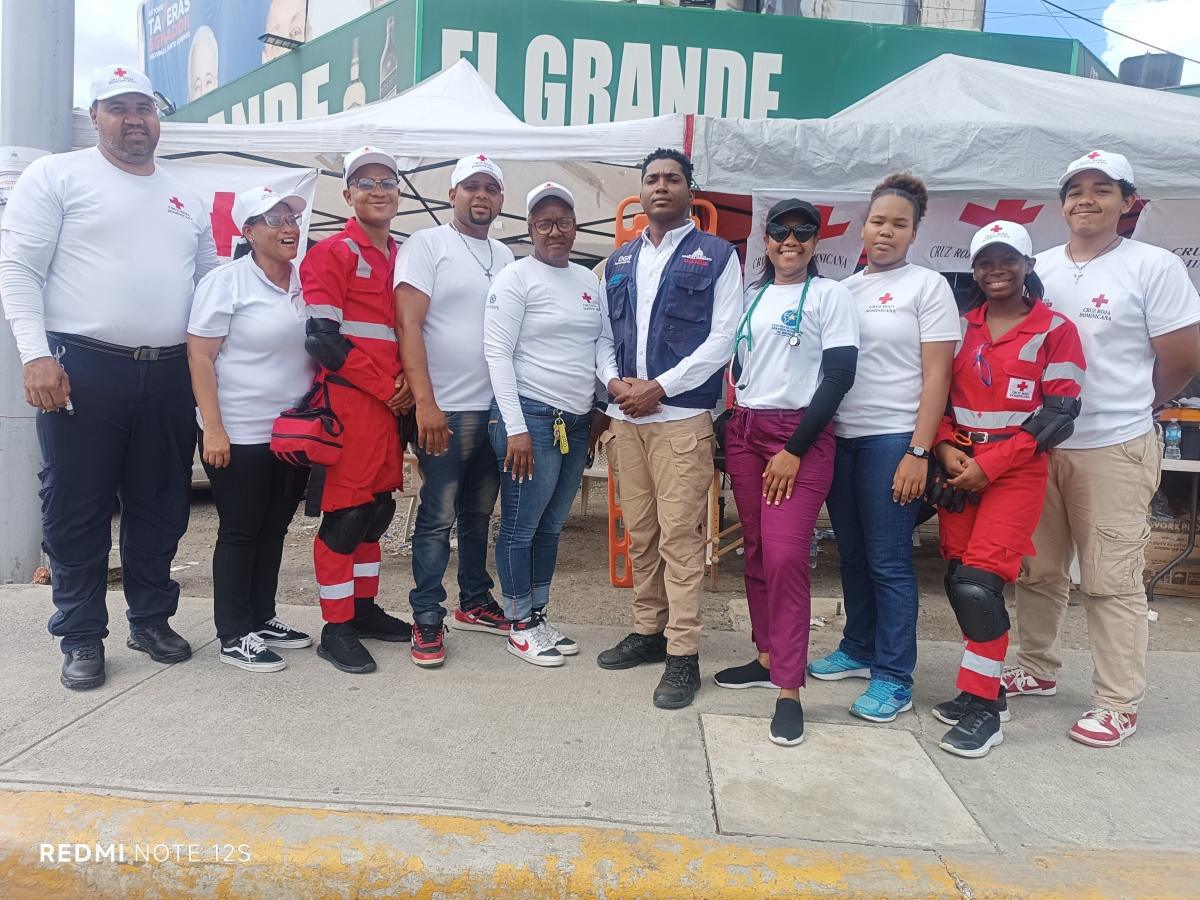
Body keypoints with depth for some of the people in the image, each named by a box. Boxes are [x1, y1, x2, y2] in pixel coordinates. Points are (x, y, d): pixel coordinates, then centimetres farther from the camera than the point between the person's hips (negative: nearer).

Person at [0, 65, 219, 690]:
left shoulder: (186, 199, 18)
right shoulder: (56, 176, 3)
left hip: (170, 375, 5)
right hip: (82, 369, -4)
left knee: (161, 508, 12)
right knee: (77, 510, 3)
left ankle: (151, 619, 27)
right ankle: (81, 637, 16)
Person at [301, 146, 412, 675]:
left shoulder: (400, 257, 17)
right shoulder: (333, 253, -4)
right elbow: (323, 337, -13)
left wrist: (406, 383, 2)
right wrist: (385, 386, -12)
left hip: (392, 401, 7)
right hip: (350, 399, -7)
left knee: (378, 507, 13)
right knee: (346, 512, -4)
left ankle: (364, 608, 26)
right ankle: (336, 629, 7)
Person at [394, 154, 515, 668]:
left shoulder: (505, 257, 14)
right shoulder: (426, 245, -4)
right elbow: (408, 325, -12)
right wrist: (425, 403, -20)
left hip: (497, 408, 6)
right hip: (446, 410, -6)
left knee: (479, 513, 15)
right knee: (438, 518, -1)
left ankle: (475, 603, 29)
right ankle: (427, 620, 11)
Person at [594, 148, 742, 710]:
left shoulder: (716, 256, 3)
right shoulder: (619, 261, 18)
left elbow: (722, 338, -6)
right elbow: (605, 334, 15)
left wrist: (658, 387, -13)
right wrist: (613, 380, -6)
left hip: (681, 418, -5)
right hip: (625, 417, 5)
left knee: (679, 536, -6)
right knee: (639, 533, 11)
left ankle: (683, 654, 3)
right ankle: (648, 631, 24)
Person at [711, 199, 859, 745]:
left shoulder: (829, 295, -1)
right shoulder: (751, 297, 15)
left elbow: (839, 376, -9)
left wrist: (794, 449, -14)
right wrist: (730, 427, 8)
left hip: (801, 436, -5)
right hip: (744, 431, 6)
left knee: (786, 557, -14)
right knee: (756, 552, 9)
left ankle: (789, 690, -8)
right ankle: (767, 657, 23)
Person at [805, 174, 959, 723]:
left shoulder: (927, 286, 0)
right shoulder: (844, 289, 14)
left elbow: (936, 374, -6)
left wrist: (919, 452, -14)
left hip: (893, 440, -5)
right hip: (839, 437, 5)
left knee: (888, 561, -3)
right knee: (852, 554, 13)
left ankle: (894, 678, 8)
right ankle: (858, 649, 28)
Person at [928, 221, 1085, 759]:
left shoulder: (1055, 330, -2)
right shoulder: (960, 328, 11)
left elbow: (1057, 415, -7)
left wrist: (989, 464, -13)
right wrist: (947, 448, -6)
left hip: (1016, 471, -5)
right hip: (959, 467, 5)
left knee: (979, 583, -13)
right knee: (958, 582, 6)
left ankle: (984, 707, 2)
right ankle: (983, 686, 24)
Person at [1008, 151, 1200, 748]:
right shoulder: (1038, 268, 8)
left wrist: (1126, 410, 8)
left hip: (1115, 449, -4)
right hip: (1038, 446, 5)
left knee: (1111, 581, 0)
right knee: (1038, 570, 14)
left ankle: (1119, 703, 13)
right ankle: (1037, 670, 31)